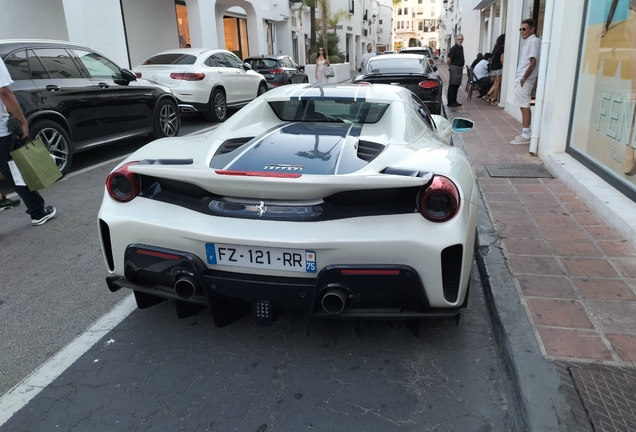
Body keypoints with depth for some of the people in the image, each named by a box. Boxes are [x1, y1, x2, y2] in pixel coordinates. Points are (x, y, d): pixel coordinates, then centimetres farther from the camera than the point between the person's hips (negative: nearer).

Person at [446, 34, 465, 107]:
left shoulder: (461, 48, 14)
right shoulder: (453, 48, -12)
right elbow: (448, 60, -15)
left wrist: (462, 67, 18)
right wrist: (450, 67, -1)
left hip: (460, 69, 9)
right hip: (454, 68, -9)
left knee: (457, 85, 11)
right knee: (452, 85, -7)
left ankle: (454, 101, 18)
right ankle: (450, 102, -5)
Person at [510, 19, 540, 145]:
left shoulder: (534, 41, -11)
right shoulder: (528, 42, 18)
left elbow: (533, 62, -18)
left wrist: (524, 78, -19)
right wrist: (521, 78, 16)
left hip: (525, 80, -10)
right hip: (521, 79, 10)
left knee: (525, 107, -8)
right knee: (524, 107, 12)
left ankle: (526, 136, -5)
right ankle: (526, 133, 18)